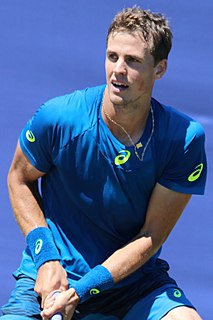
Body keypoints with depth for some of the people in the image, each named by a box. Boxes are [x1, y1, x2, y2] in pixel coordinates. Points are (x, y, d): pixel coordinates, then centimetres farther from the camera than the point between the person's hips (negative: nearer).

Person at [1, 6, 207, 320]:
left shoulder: (185, 139, -14)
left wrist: (80, 290, -20)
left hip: (136, 279, 0)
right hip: (52, 273, 0)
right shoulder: (57, 118, -13)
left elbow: (151, 237, -11)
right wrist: (45, 255, -9)